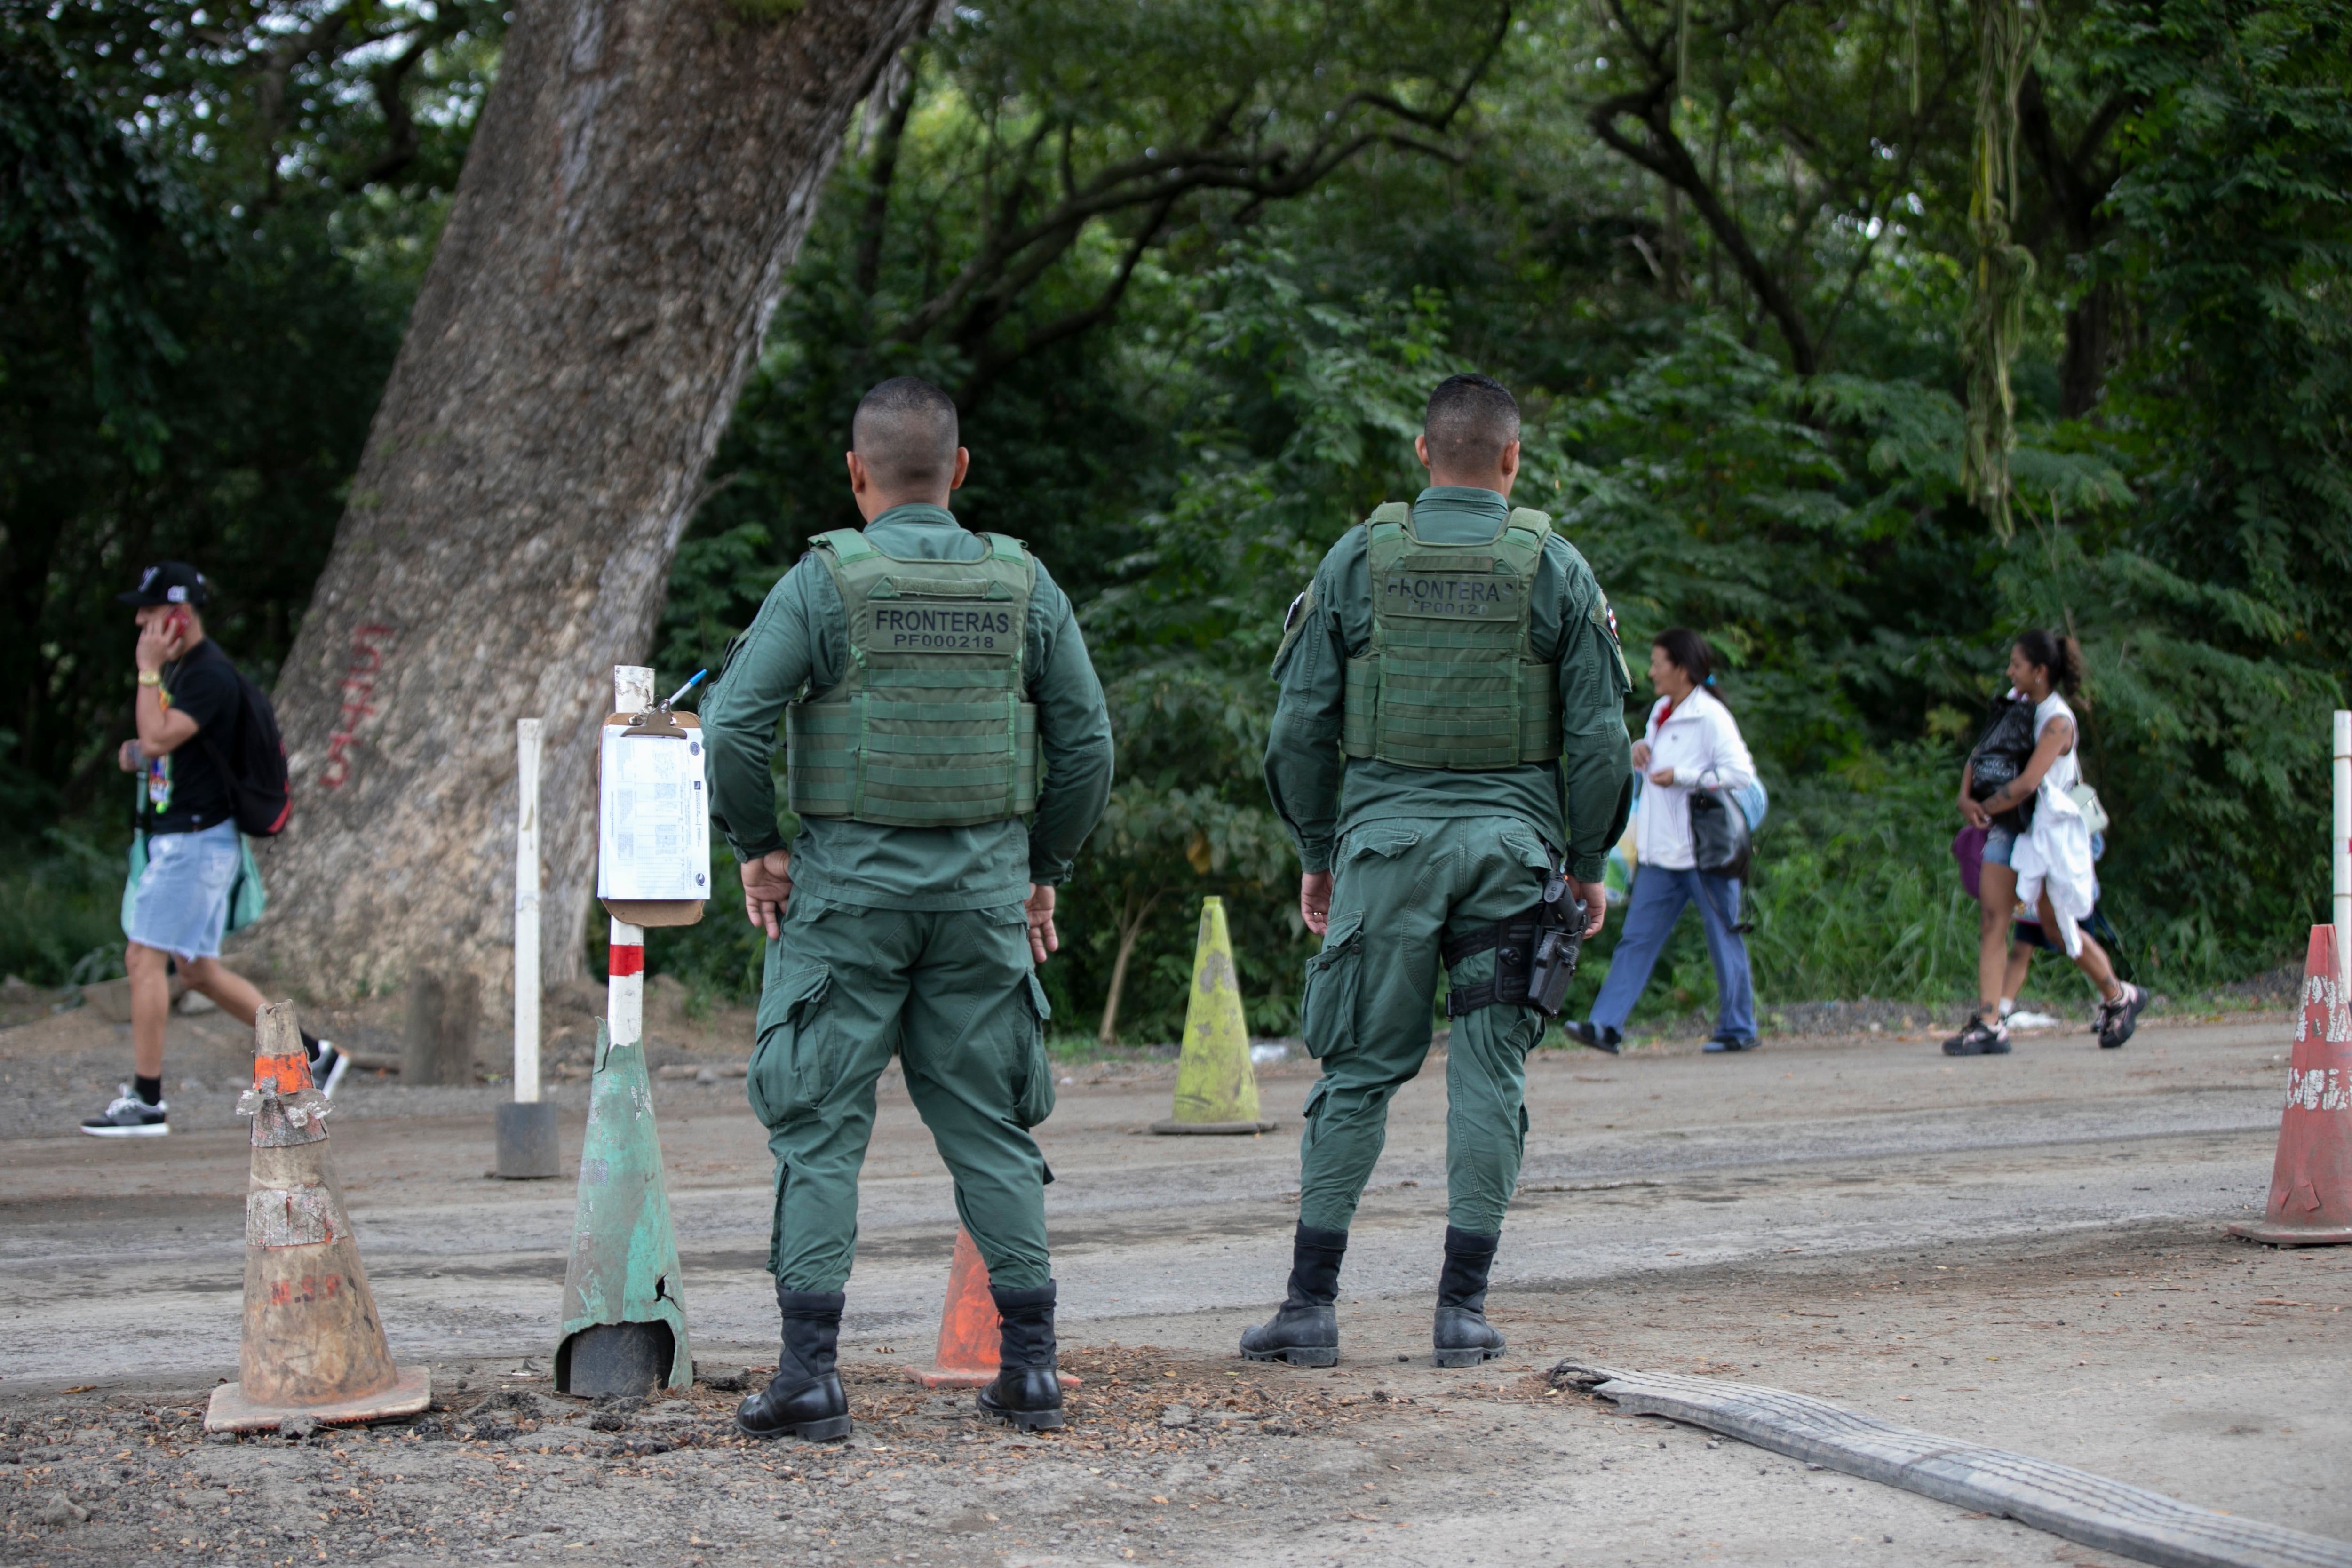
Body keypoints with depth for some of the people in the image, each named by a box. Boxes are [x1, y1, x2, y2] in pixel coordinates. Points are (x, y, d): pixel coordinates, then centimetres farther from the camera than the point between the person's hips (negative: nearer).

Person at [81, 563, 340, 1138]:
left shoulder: (210, 675, -17)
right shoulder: (176, 668, 15)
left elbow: (158, 738, -27)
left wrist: (147, 672, -19)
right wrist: (137, 753, 7)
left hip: (197, 841, -10)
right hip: (172, 838, 10)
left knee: (145, 959, -10)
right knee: (197, 971, 13)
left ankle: (147, 1101, -6)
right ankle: (311, 1053, 20)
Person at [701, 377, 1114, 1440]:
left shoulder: (825, 580, -7)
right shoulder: (1023, 585, 3)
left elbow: (733, 724, -12)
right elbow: (1086, 741, 5)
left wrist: (756, 847, 0)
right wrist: (1043, 869, 15)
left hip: (850, 881, -3)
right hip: (983, 885, 3)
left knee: (820, 1130, 2)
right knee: (990, 1127, 10)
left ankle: (809, 1375, -3)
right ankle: (1032, 1367, 9)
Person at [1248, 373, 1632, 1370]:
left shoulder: (1358, 560, 3)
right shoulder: (1555, 568, 2)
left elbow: (1301, 724, 3)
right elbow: (1599, 736, 1)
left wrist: (1316, 852, 12)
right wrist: (1588, 864, 11)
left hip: (1385, 837, 1)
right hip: (1510, 839, 0)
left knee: (1359, 1071, 5)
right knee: (1490, 1076, 4)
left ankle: (1311, 1305, 3)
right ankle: (1463, 1309, 4)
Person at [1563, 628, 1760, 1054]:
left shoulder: (1709, 716, -12)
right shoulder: (1661, 712, 14)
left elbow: (1741, 772, -20)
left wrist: (1680, 776, -19)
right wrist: (1639, 748, 7)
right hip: (1661, 854, 8)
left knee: (1724, 940, 3)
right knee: (1636, 938, 1)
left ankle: (1739, 1029, 14)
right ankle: (1606, 1026, -2)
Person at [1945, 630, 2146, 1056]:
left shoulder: (2057, 722, -16)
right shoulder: (2016, 704, 8)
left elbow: (2027, 784, -23)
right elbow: (1979, 754, 13)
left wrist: (1984, 808, -11)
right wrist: (1966, 797, -4)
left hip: (2044, 832, -7)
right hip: (2005, 830, 7)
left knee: (2058, 926, 5)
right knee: (1992, 922, -4)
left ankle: (2119, 998, 26)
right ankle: (1989, 1025, -8)